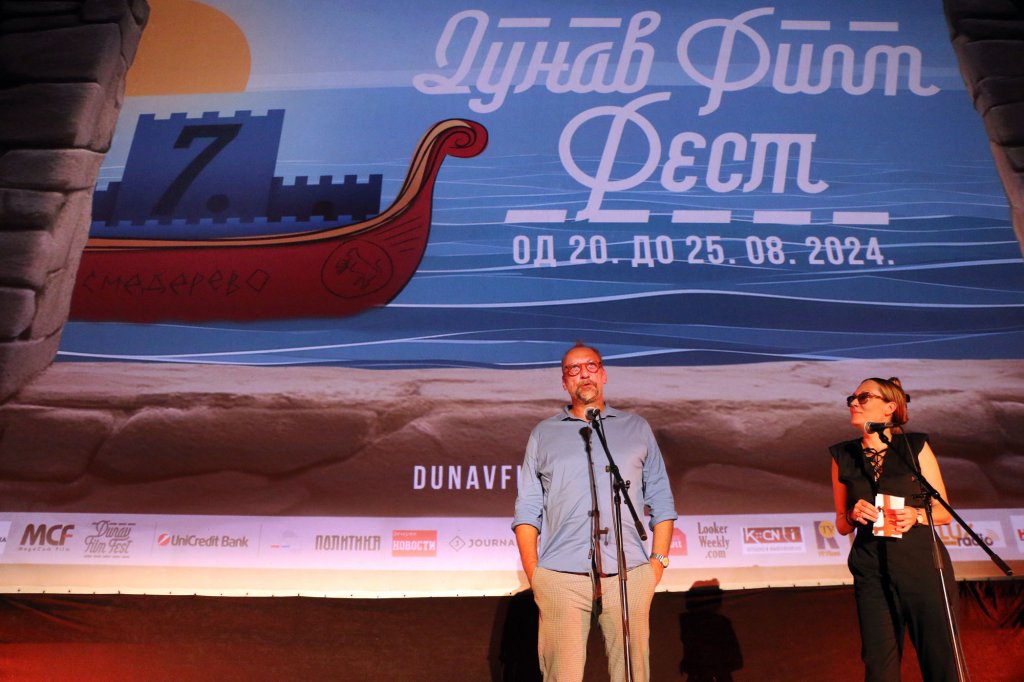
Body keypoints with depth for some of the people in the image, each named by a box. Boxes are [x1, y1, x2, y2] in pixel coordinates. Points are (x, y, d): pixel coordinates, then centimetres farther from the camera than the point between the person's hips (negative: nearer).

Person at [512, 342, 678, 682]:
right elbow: (527, 510, 9)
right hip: (560, 577, 0)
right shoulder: (543, 434, 13)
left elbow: (661, 501, 14)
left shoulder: (637, 428, 14)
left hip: (629, 575, 1)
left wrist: (659, 560, 4)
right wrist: (533, 574, 1)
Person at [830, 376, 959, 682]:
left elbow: (944, 512, 6)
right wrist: (853, 515, -8)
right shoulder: (843, 457, 8)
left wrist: (916, 515, -14)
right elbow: (841, 525, 14)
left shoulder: (916, 447, 2)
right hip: (872, 573, 2)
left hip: (923, 567, -1)